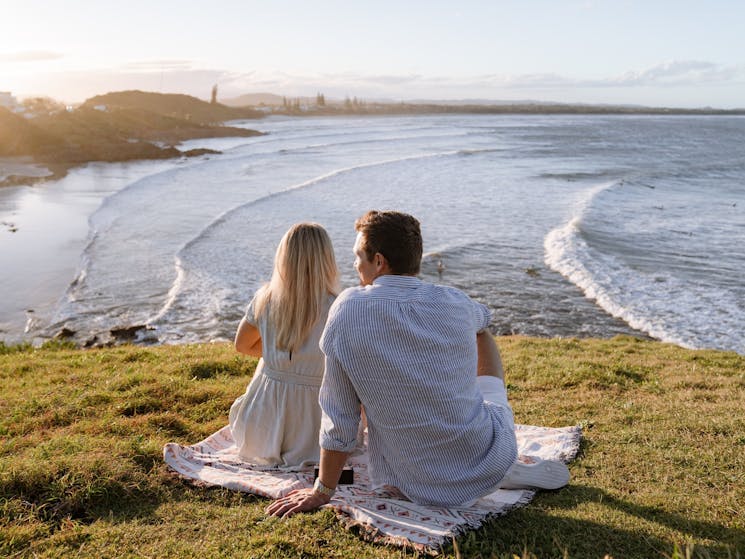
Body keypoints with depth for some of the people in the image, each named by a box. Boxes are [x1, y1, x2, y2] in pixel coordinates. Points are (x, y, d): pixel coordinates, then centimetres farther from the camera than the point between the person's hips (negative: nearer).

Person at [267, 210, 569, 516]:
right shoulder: (456, 303, -9)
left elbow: (339, 416, -10)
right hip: (492, 464, 2)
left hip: (424, 489, -2)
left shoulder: (348, 310, -15)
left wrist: (322, 490, 4)